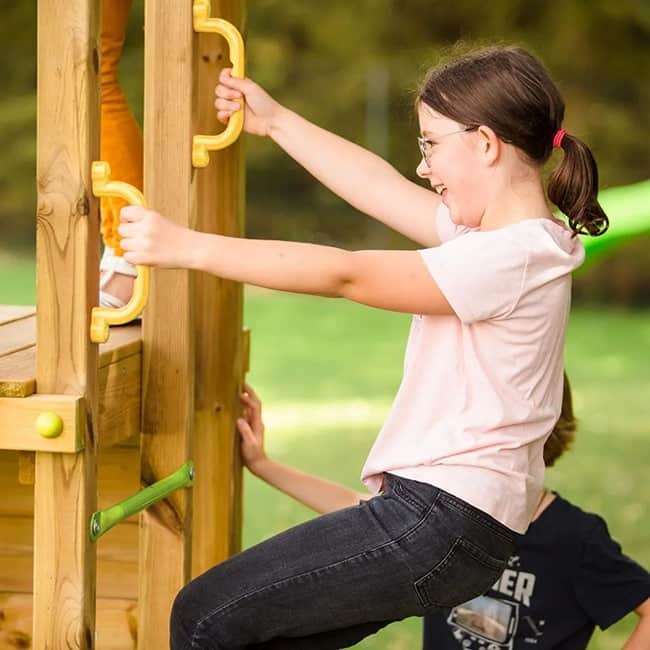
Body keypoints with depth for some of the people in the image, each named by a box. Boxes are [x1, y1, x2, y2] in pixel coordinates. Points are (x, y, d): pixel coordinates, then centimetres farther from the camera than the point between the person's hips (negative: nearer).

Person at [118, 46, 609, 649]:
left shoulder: (511, 258, -18)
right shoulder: (507, 234, 11)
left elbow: (345, 275, -20)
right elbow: (381, 187, 22)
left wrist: (187, 247, -18)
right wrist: (276, 121, 26)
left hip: (442, 524, -10)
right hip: (450, 514, 10)